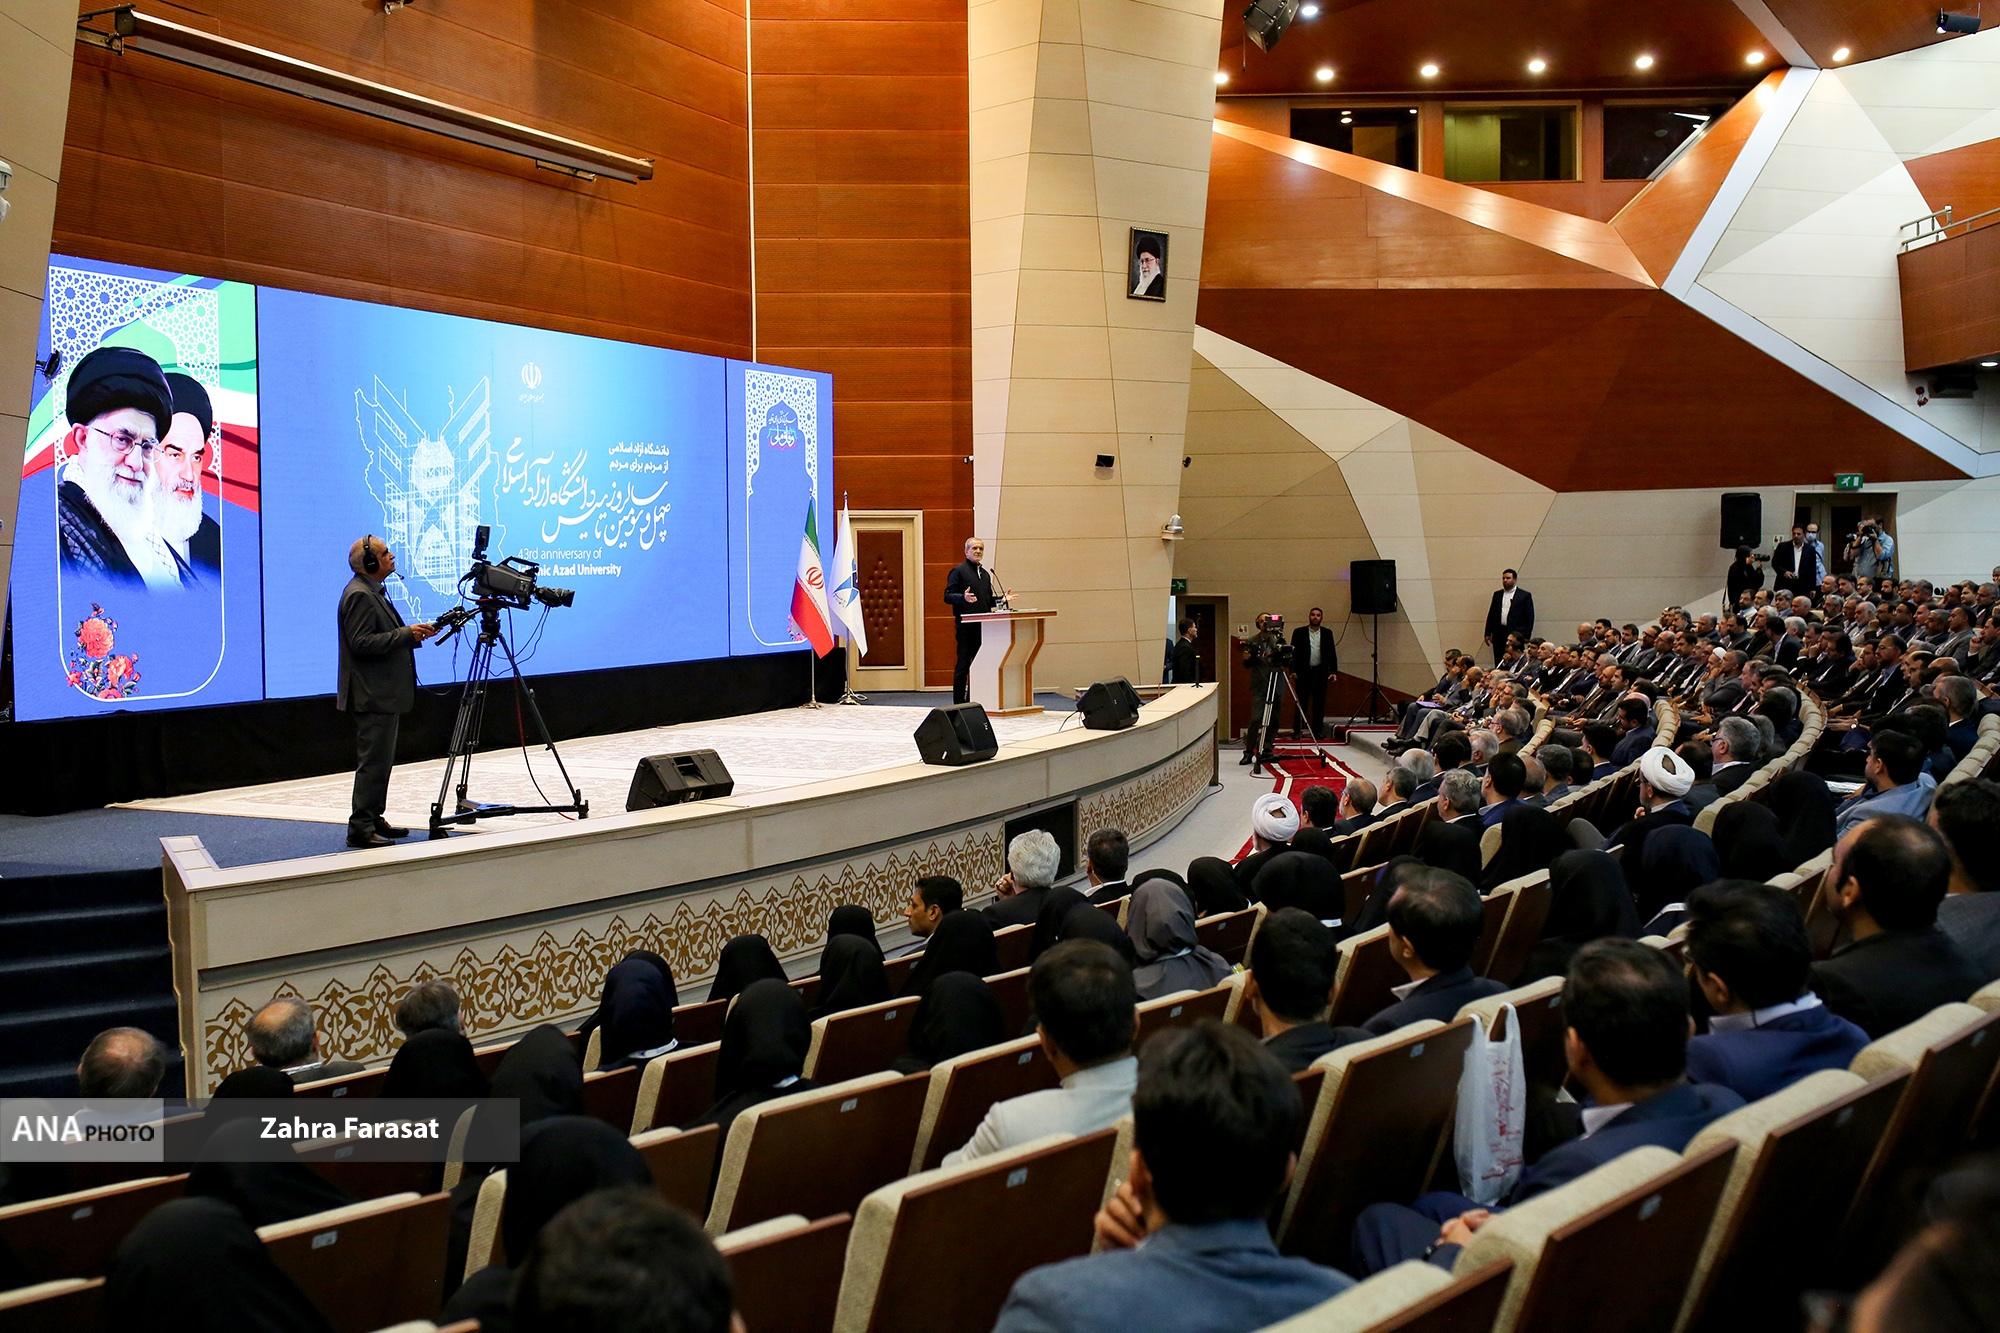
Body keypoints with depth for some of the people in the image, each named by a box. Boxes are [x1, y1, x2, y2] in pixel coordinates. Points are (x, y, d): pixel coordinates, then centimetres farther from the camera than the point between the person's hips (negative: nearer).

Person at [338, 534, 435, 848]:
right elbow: (361, 643, -22)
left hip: (383, 694, 11)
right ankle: (360, 828, -8)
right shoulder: (359, 595, -15)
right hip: (373, 695, -11)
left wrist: (413, 633, 10)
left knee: (379, 762, 14)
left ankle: (373, 820, 21)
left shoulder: (372, 592, 18)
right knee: (374, 762, -10)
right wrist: (406, 634, -20)